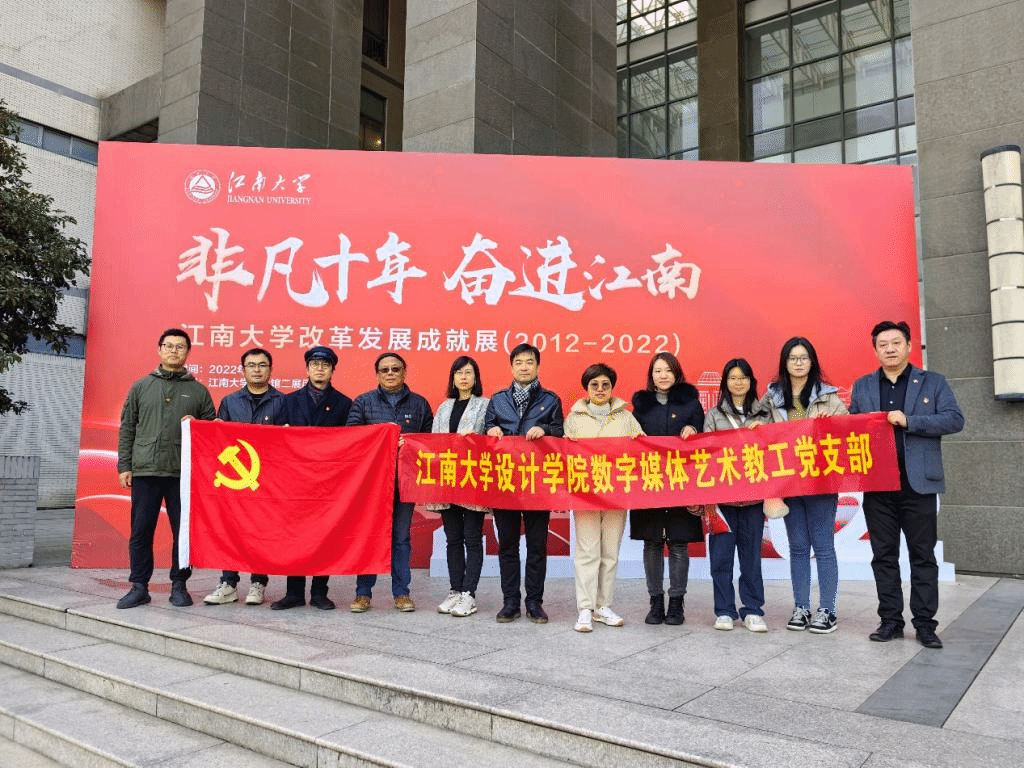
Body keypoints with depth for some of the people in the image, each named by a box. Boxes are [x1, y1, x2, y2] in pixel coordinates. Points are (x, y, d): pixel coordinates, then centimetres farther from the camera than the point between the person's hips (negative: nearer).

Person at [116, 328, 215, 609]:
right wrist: (124, 465, 4)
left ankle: (179, 586, 14)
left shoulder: (198, 391, 10)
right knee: (141, 532, 4)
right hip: (145, 471, 1)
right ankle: (139, 587, 15)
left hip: (184, 473, 0)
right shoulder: (141, 387, 11)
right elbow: (127, 429, 10)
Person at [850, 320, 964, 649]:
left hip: (918, 483, -2)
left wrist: (909, 421, -17)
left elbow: (955, 419, -6)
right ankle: (890, 620, 16)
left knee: (922, 555, 4)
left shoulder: (933, 382, 5)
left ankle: (925, 623, 12)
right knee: (883, 556, 7)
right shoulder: (862, 386, 12)